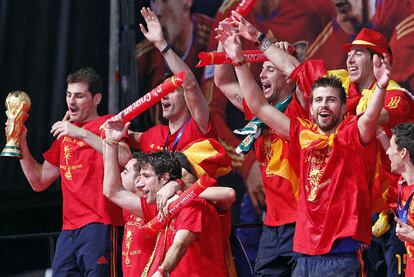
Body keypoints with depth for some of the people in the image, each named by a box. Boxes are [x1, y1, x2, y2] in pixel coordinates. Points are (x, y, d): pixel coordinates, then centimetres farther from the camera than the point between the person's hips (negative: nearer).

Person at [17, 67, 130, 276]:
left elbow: (124, 158, -20)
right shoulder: (65, 132, 23)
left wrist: (82, 134, -19)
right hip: (68, 230, 7)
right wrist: (20, 143, 12)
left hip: (99, 227, -7)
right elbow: (39, 182, 23)